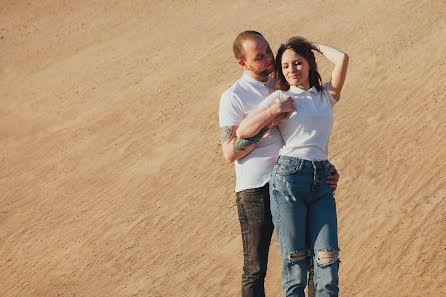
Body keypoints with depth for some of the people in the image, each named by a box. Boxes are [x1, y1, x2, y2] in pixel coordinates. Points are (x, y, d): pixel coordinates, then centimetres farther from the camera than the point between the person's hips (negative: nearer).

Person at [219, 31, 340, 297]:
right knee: (255, 268, 2)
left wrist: (327, 168, 6)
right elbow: (230, 153, -11)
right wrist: (268, 122, -16)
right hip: (255, 190, -5)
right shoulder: (234, 97, -5)